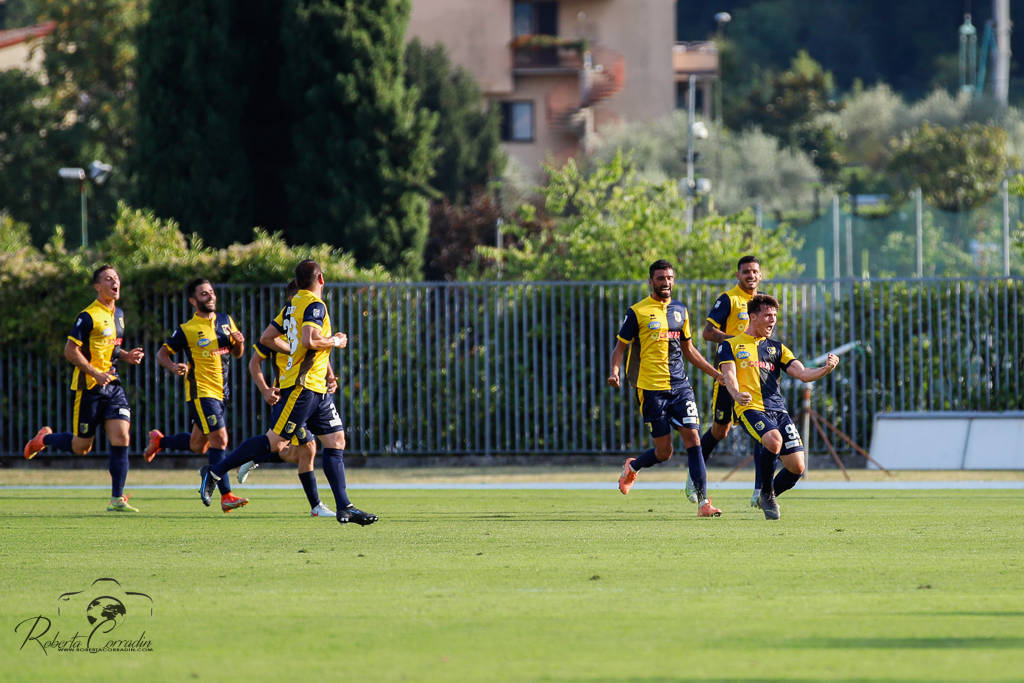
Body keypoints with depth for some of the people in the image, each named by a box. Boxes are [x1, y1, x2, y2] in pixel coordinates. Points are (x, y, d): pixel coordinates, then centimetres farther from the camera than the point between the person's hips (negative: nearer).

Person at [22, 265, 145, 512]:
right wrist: (95, 373, -22)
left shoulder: (118, 314, 13)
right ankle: (44, 438, 32)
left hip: (112, 385, 6)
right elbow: (70, 350, -14)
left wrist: (126, 356, 7)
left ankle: (117, 499, -5)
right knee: (81, 446, 2)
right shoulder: (88, 316, -12)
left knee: (121, 438, -8)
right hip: (88, 388, -6)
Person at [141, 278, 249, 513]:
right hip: (201, 392, -7)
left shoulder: (226, 321, 10)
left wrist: (239, 342, -5)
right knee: (219, 439, -16)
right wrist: (173, 366, -21)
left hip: (221, 392, 7)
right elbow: (162, 353, 0)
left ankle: (159, 441, 41)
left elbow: (237, 354, 18)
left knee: (197, 446, 15)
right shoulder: (186, 330, -7)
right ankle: (226, 496, -14)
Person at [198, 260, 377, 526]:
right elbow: (309, 339, -27)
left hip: (316, 391, 10)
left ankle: (344, 506, 4)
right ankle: (215, 472, -5)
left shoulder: (292, 306, 15)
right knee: (275, 441, -11)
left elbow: (266, 339, 19)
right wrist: (335, 341, -10)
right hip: (302, 386, -10)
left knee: (336, 439, 6)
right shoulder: (315, 305, -11)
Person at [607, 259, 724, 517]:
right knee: (664, 451, -4)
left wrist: (716, 373, 21)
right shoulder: (637, 312, -1)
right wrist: (614, 370, -18)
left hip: (680, 386, 4)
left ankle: (703, 502, -9)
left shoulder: (680, 311, 13)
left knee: (693, 439, -9)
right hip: (651, 388, -4)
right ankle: (632, 467, 29)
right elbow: (621, 346, 1)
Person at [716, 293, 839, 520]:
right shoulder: (730, 345, 10)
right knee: (774, 440, -34)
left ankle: (767, 498, 22)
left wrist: (826, 369, -9)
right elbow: (729, 374, -4)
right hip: (751, 408, -5)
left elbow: (802, 374, 12)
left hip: (778, 409, 5)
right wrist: (736, 394, -27)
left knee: (797, 467, -7)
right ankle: (766, 493, -10)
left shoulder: (776, 348, 21)